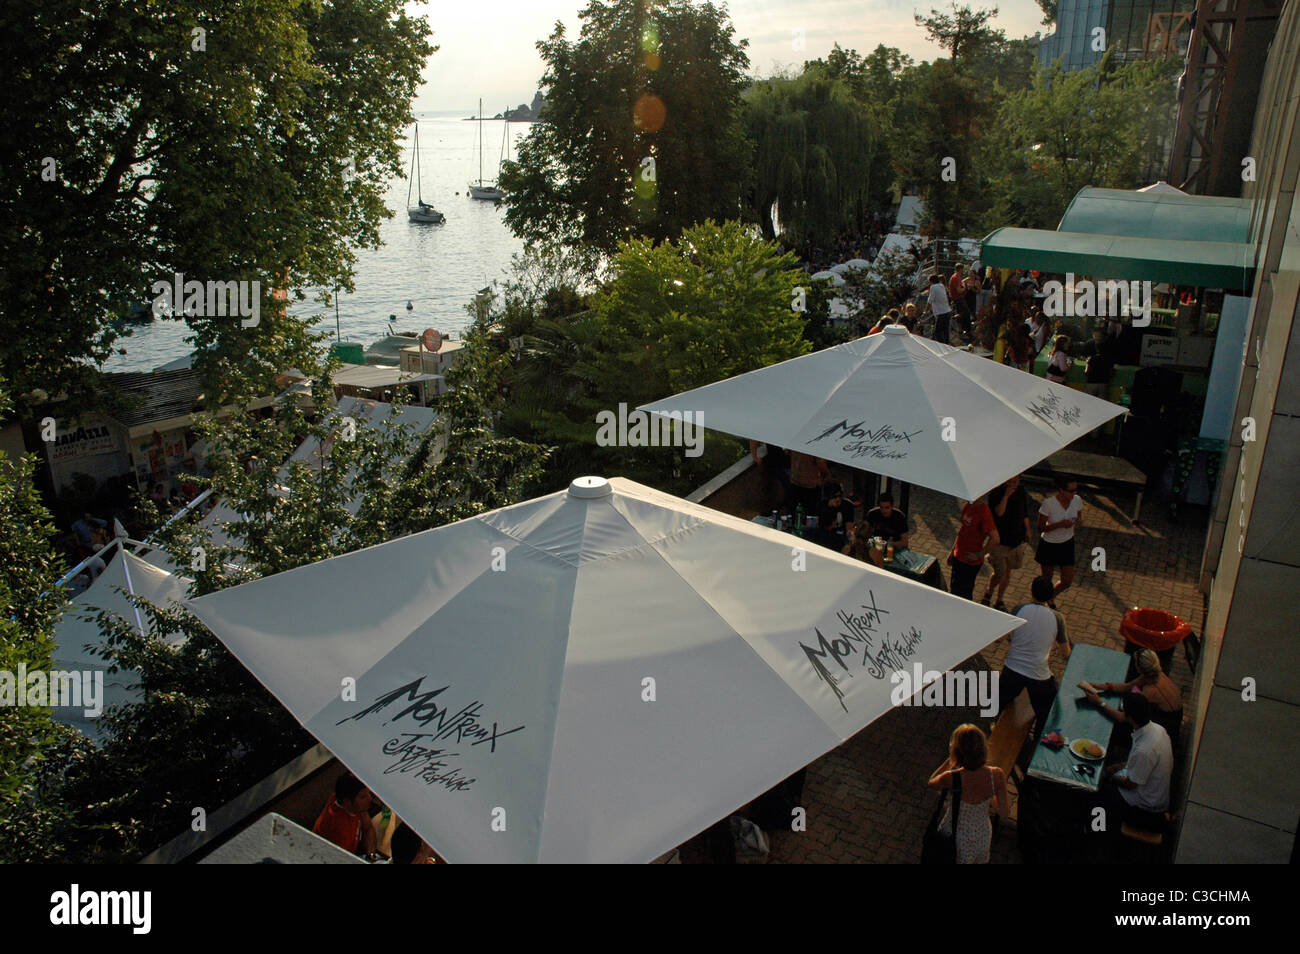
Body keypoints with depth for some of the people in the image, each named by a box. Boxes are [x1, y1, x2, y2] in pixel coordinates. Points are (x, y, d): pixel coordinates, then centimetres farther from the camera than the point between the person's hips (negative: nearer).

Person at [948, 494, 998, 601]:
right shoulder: (968, 506, 3)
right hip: (958, 557, 8)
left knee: (964, 593, 5)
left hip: (971, 562, -8)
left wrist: (979, 555, -20)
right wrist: (953, 551, 18)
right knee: (954, 589, 20)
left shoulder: (984, 513, -23)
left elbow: (995, 539, -30)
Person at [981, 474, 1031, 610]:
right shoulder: (995, 494, -15)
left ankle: (999, 601, 29)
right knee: (999, 574, -5)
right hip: (999, 541, -5)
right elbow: (999, 512, -30)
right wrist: (1006, 496, -33)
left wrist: (1027, 530, 9)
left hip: (1016, 540, 5)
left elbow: (1025, 514, 13)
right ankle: (988, 593, 26)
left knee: (1007, 572, 13)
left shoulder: (1022, 493, 1)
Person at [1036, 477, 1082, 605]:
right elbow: (1041, 528, -17)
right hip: (1049, 545, -4)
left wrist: (1077, 522, -14)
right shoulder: (1049, 503, -24)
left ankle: (1051, 597, 37)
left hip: (1067, 544, 4)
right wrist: (1060, 524, -29)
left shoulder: (1077, 500, -10)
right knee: (1047, 578, 13)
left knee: (1067, 582, 5)